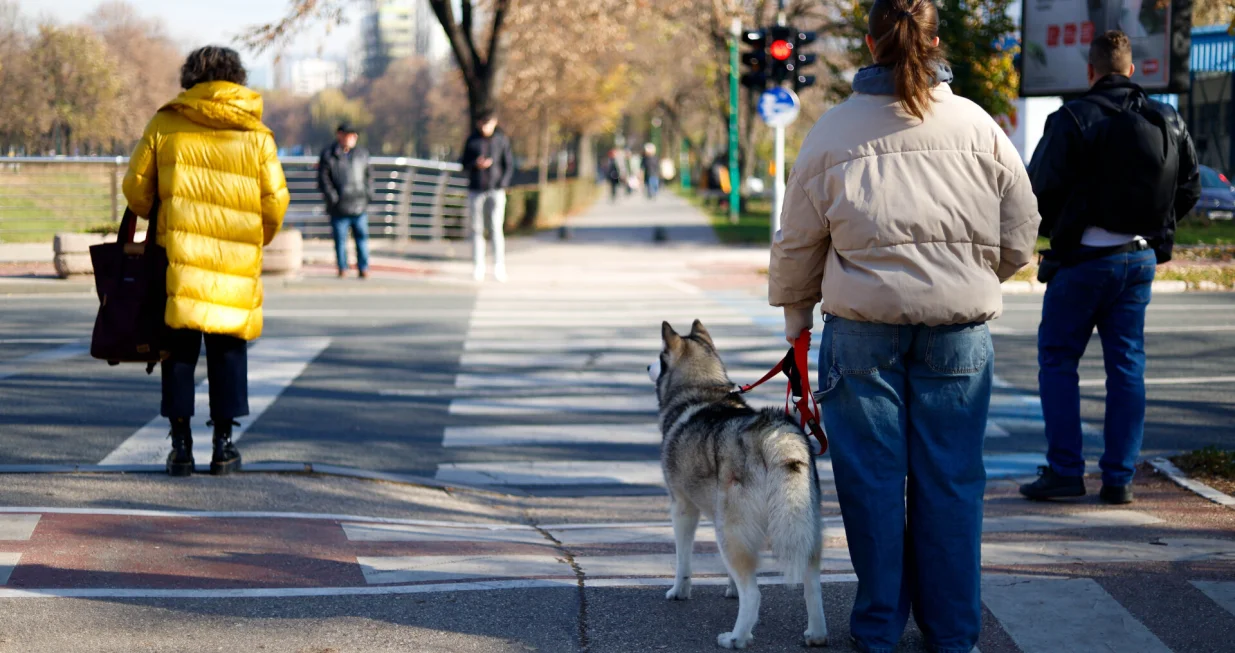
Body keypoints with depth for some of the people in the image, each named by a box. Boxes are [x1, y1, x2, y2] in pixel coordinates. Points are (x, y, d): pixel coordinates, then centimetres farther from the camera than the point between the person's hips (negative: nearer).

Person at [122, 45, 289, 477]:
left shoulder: (165, 126, 3)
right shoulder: (257, 136, 3)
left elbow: (136, 187, 5)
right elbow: (275, 202, 1)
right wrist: (258, 240, 20)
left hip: (179, 255, 0)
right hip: (236, 263, 0)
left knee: (180, 347, 7)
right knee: (228, 348, 9)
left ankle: (181, 442, 4)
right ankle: (224, 442, 8)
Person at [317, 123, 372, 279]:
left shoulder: (362, 154, 13)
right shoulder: (328, 155, 0)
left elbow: (368, 176, 20)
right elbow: (323, 180, -2)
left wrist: (367, 193, 7)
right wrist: (333, 197, -9)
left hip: (360, 206, 3)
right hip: (339, 208, -3)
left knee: (362, 237, 3)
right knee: (340, 239, 1)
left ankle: (364, 268, 9)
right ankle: (342, 269, 9)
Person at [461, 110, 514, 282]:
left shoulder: (501, 139, 2)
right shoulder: (472, 140, 4)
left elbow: (509, 164, 6)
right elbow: (464, 164, 8)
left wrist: (503, 184, -8)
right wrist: (476, 164, -14)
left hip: (496, 190, -2)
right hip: (476, 190, 2)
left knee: (496, 228, -13)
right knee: (477, 229, 3)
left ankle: (499, 266, -12)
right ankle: (478, 267, 10)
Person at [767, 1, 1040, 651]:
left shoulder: (835, 129, 0)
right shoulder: (977, 127, 3)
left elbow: (798, 239, 7)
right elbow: (1019, 233, 9)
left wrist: (794, 307, 23)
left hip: (864, 323, -1)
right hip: (959, 327, 1)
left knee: (872, 478, 7)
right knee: (950, 477, 7)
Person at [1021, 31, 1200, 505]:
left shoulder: (1073, 119, -12)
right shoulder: (1168, 122, 5)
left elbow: (1042, 187, -13)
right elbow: (1190, 187, 11)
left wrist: (1053, 229, 6)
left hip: (1085, 256, -5)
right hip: (1141, 258, 5)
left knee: (1057, 359, 6)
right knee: (1127, 364, 9)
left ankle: (1065, 470, 1)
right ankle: (1119, 479, 8)